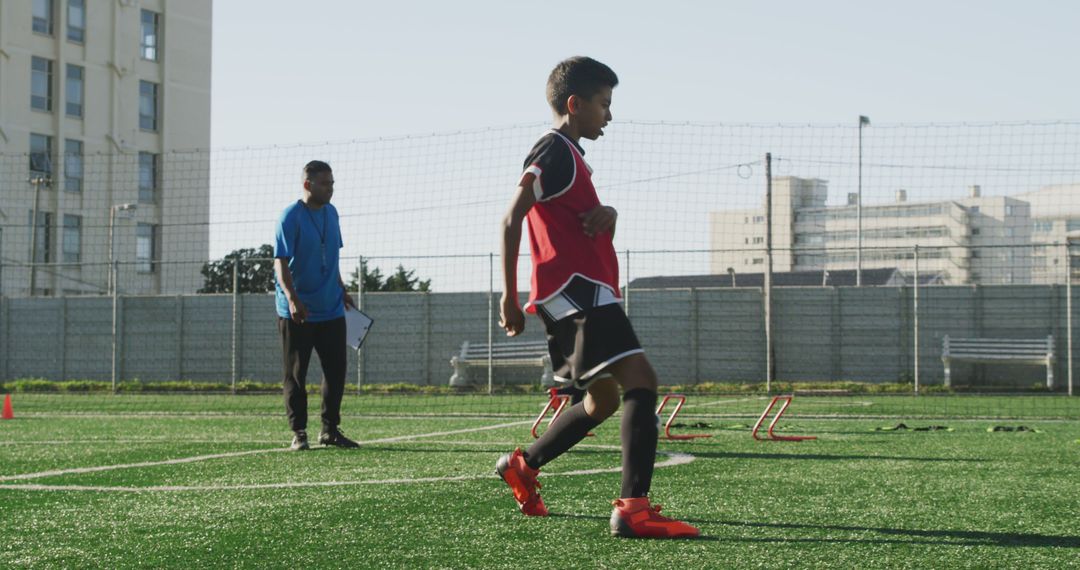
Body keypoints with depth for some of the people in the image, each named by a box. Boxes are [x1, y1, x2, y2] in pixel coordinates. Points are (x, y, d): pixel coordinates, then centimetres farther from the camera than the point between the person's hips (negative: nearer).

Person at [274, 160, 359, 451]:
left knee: (336, 370, 7)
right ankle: (298, 433, 8)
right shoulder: (291, 217, -12)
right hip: (297, 313, -6)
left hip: (331, 310, 6)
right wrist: (293, 300, -28)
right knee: (295, 374, 1)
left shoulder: (331, 213, 10)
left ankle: (330, 430, 18)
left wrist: (342, 290, 21)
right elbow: (281, 263, -17)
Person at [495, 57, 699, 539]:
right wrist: (509, 296, -16)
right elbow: (512, 219, -15)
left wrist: (607, 214, 2)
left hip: (581, 293, 11)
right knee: (640, 378, -21)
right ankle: (634, 508, -29)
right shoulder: (555, 151, -8)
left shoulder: (568, 155, 23)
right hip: (576, 289, -11)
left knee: (603, 400, 20)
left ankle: (522, 466, 33)